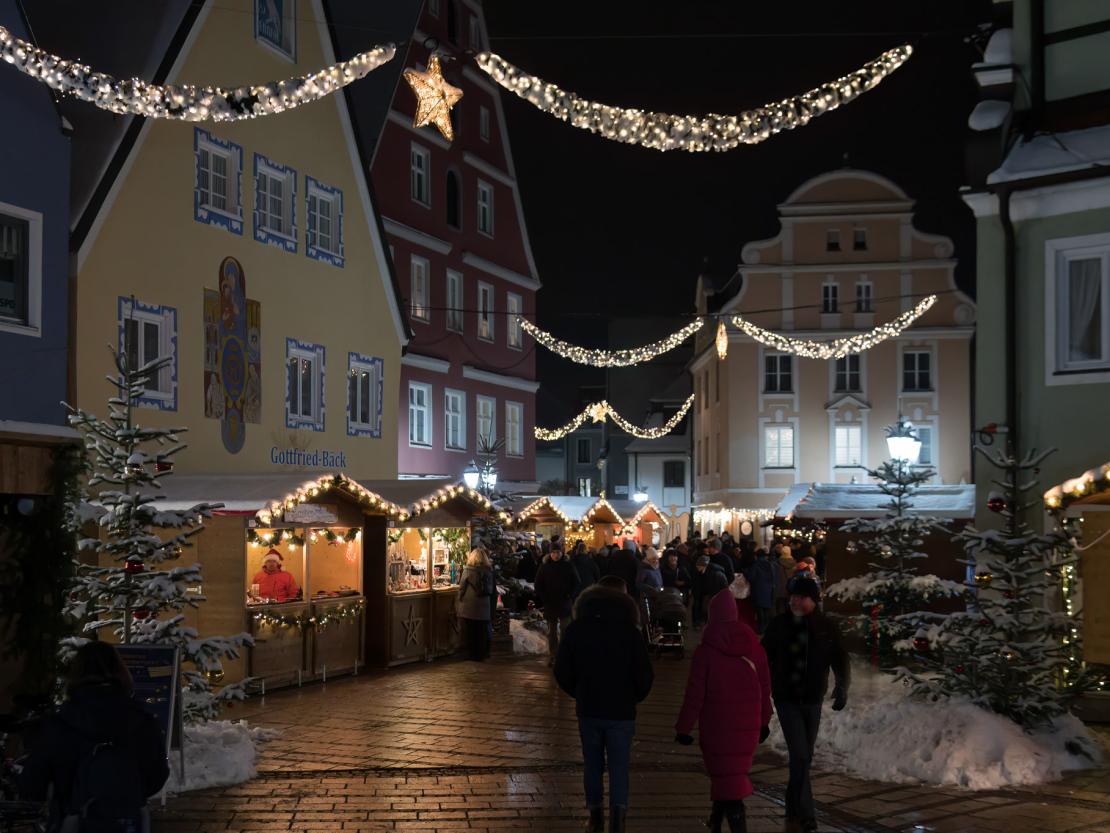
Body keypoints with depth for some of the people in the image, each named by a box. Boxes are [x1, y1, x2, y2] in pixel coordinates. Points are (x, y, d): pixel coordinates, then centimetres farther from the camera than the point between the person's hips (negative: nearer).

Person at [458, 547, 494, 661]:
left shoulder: (468, 570, -9)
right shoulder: (489, 570, -3)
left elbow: (462, 587, -4)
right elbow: (491, 588, 5)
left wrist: (460, 600, 9)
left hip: (470, 605, -1)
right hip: (484, 605, 2)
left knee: (471, 630, 8)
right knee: (483, 631, 10)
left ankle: (472, 654, 14)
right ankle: (482, 653, 16)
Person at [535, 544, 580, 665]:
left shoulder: (568, 566, 2)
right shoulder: (544, 567, 5)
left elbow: (576, 583, 7)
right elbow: (538, 585, 9)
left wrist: (570, 596, -5)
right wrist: (543, 599, -3)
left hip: (565, 604, -2)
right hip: (549, 604, 2)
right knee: (551, 632, 6)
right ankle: (552, 656, 10)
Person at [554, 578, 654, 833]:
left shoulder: (575, 629, -3)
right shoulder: (630, 631, -10)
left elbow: (562, 671, 0)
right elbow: (645, 675, -8)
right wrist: (634, 697, 11)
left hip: (588, 709, 2)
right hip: (621, 710, -2)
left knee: (592, 764, 15)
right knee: (619, 766, 2)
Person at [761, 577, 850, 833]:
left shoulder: (826, 627, -3)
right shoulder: (779, 624, -6)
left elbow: (840, 660, 2)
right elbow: (764, 658, 3)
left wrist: (841, 689, -11)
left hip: (812, 700, 3)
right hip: (787, 699, -2)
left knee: (804, 757, 12)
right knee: (800, 755, -13)